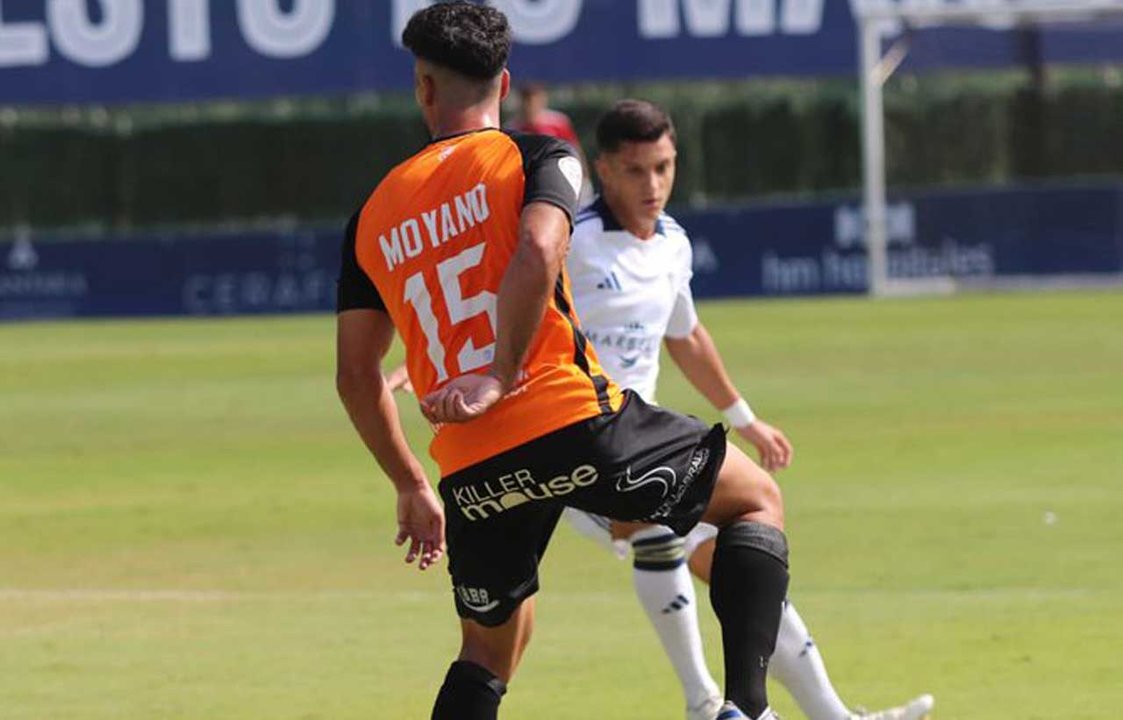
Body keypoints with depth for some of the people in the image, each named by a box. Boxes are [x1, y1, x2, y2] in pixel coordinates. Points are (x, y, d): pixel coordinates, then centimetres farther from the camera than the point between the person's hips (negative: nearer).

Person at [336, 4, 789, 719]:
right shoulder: (534, 158, 4)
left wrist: (412, 487, 25)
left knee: (490, 649, 24)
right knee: (758, 497, 15)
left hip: (473, 471, 4)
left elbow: (356, 373, 16)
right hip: (575, 420, -4)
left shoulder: (374, 215, 16)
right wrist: (500, 379, -17)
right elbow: (537, 253, -19)